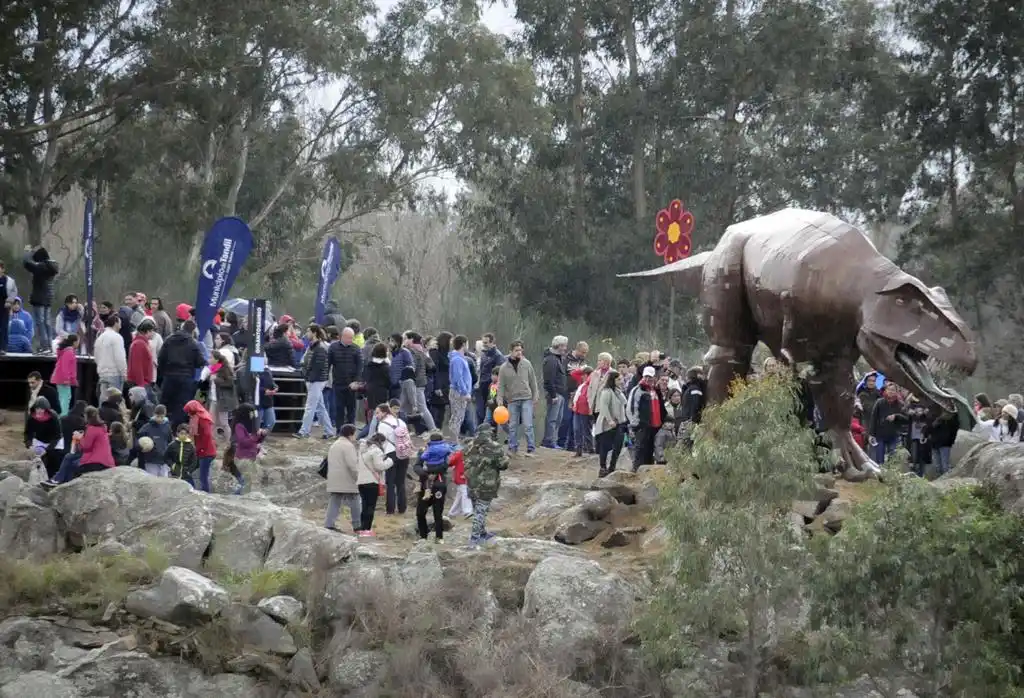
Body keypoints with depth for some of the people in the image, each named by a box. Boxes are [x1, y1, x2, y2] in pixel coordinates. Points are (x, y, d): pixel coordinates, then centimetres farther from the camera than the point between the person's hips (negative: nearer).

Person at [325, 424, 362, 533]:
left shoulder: (334, 445, 17)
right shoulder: (348, 446, -13)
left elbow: (330, 462, 18)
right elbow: (352, 464, -21)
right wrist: (356, 477, -11)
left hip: (334, 481, 8)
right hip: (347, 482, -8)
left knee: (334, 503, 6)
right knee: (354, 504, 6)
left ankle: (328, 525, -4)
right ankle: (357, 526, 13)